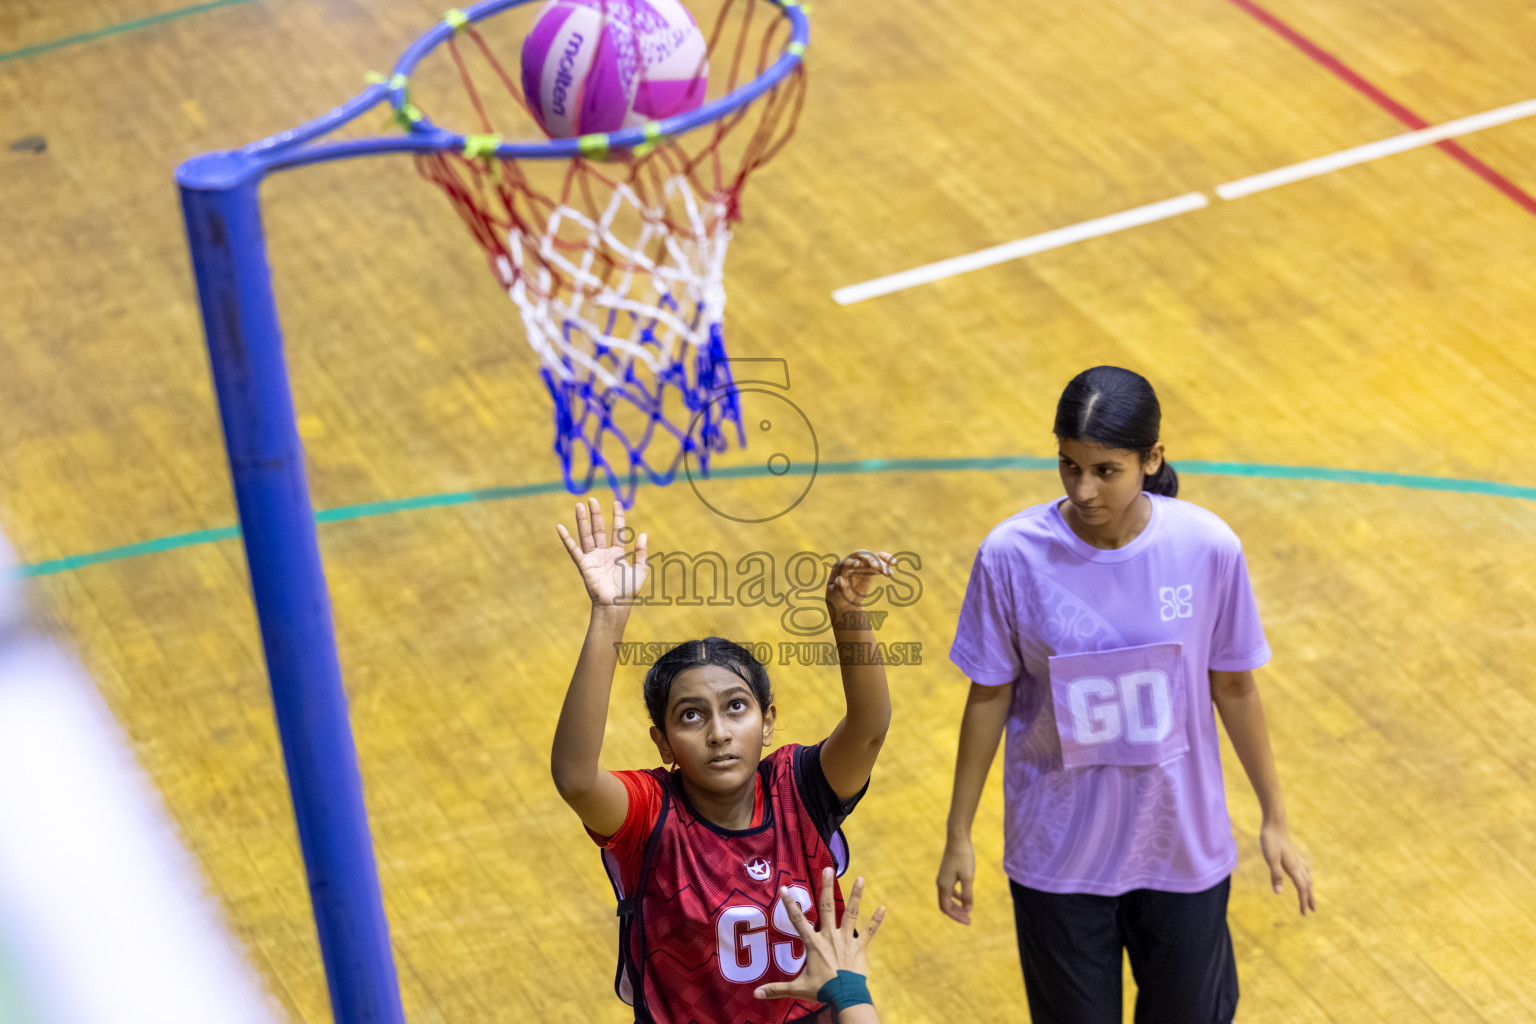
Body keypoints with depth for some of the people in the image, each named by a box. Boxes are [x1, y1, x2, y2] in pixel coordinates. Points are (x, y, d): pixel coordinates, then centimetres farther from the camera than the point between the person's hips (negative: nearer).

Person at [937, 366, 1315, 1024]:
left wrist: (1275, 818, 6)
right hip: (1057, 852, 0)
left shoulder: (1208, 548, -15)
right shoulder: (1012, 555, -17)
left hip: (1182, 846, 1)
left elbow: (1233, 686, -2)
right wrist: (958, 836, 1)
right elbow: (989, 696, -5)